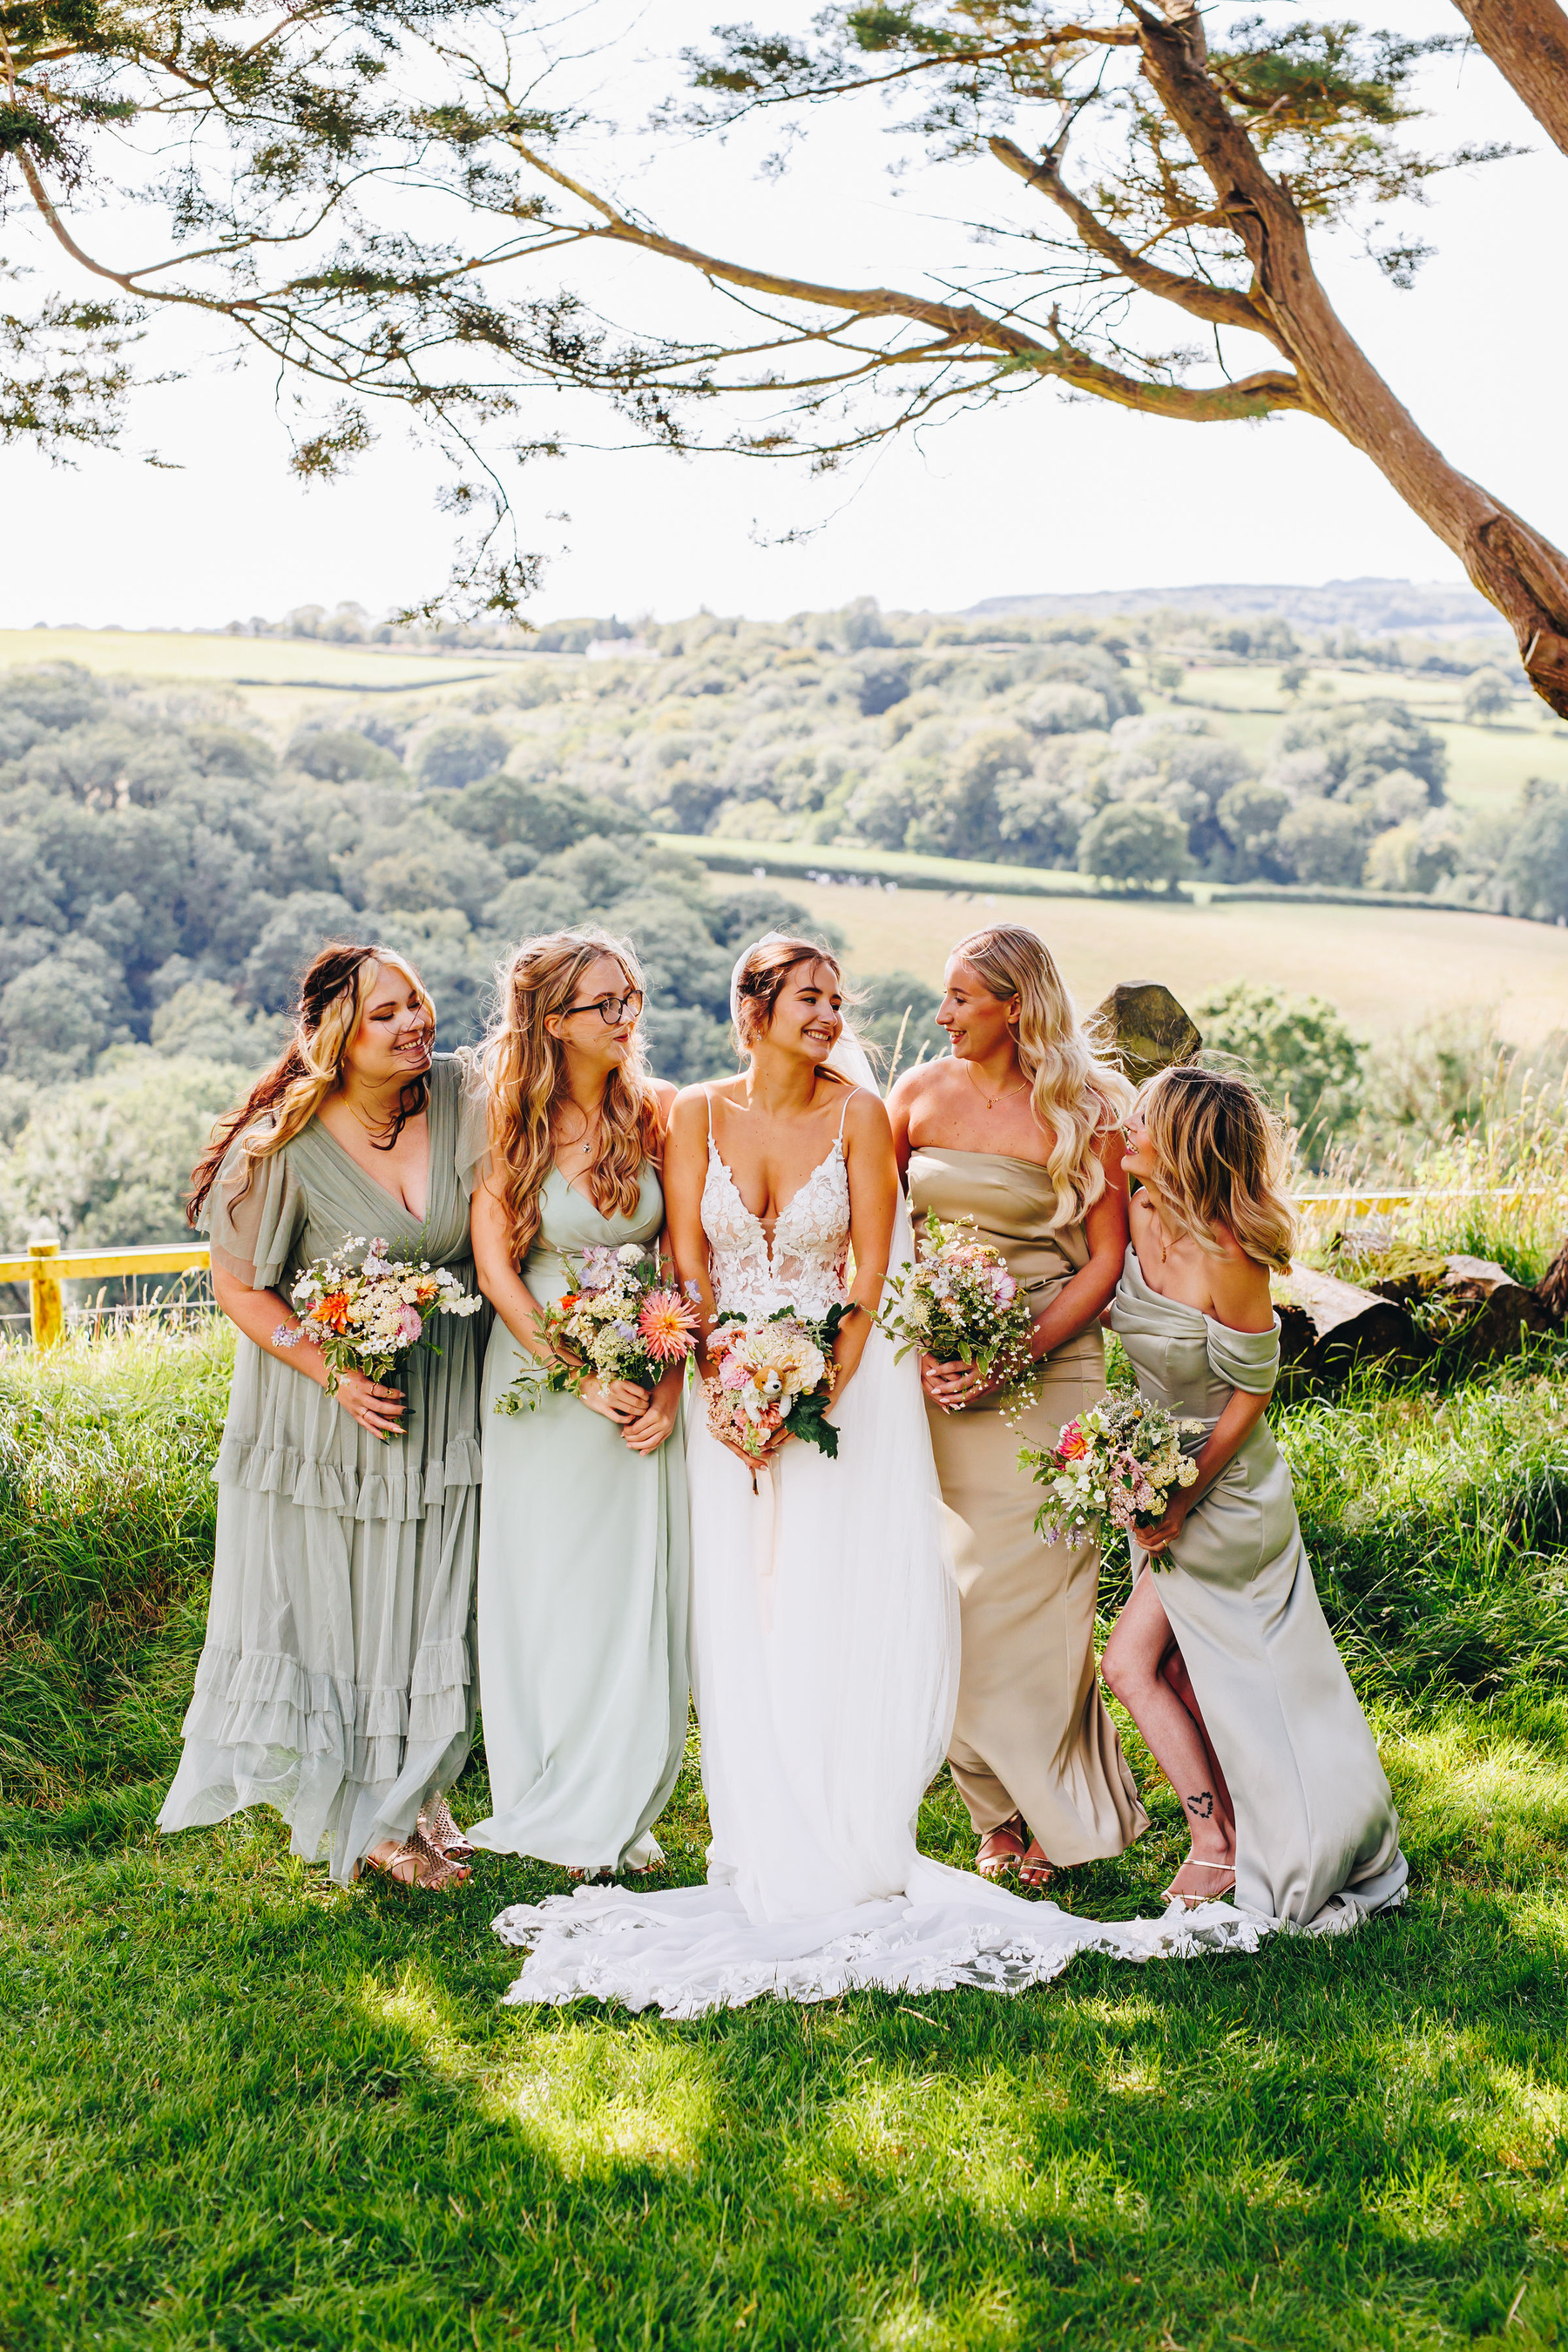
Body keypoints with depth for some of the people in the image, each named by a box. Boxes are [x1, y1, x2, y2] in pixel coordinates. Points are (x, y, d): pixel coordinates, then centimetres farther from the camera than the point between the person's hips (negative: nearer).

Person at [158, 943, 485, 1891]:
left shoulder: (462, 1094, -10)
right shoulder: (287, 1143, -19)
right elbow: (239, 1284, -10)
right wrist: (334, 1373, -19)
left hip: (445, 1398, 3)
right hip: (327, 1399, -3)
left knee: (432, 1602, 13)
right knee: (333, 1606, 6)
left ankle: (421, 1794, 31)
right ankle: (361, 1816, 22)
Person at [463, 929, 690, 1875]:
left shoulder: (659, 1114, 0)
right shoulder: (513, 1124, -6)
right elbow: (495, 1269, -8)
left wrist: (671, 1385, -8)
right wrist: (582, 1377, -14)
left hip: (647, 1386, 2)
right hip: (541, 1371, -2)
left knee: (642, 1592, 6)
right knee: (551, 1590, 4)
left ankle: (625, 1812, 20)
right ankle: (558, 1816, 18)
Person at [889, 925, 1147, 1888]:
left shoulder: (1085, 1109, -3)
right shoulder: (919, 1094, 5)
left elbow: (1107, 1260, -3)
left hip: (1050, 1365, -3)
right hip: (935, 1366, 3)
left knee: (1038, 1582, -2)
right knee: (950, 1585, 2)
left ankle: (1058, 1812, 15)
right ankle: (1001, 1813, 16)